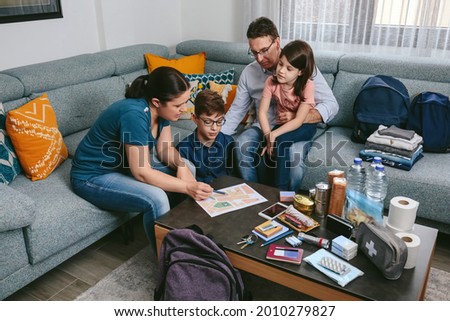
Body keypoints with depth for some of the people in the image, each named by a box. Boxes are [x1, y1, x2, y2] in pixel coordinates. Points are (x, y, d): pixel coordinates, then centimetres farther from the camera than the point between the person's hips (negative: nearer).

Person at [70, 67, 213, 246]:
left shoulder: (160, 109, -8)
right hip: (94, 176, -8)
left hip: (125, 165, 9)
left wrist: (181, 165, -20)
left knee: (187, 169, -2)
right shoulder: (134, 114, -32)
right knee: (156, 198, -31)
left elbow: (165, 148, 0)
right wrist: (187, 187, -33)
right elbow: (142, 173, -32)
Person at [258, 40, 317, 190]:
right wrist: (268, 137, -28)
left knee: (280, 141, -31)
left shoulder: (307, 85, -24)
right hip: (283, 124, 4)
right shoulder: (271, 81, -13)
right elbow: (262, 112, -15)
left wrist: (274, 135, -34)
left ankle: (281, 189, -21)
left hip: (305, 126, -4)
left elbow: (299, 120, -26)